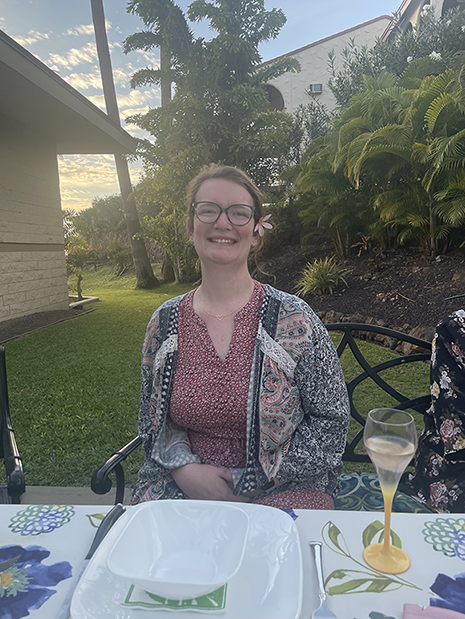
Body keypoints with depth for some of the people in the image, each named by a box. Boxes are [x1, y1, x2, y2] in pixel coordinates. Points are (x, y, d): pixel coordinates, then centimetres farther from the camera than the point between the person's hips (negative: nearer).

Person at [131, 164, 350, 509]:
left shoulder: (292, 320, -9)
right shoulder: (165, 322, 1)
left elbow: (331, 419, -4)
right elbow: (153, 419, 11)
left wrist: (249, 482, -9)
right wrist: (184, 468, -9)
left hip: (280, 491, -2)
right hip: (182, 489, 3)